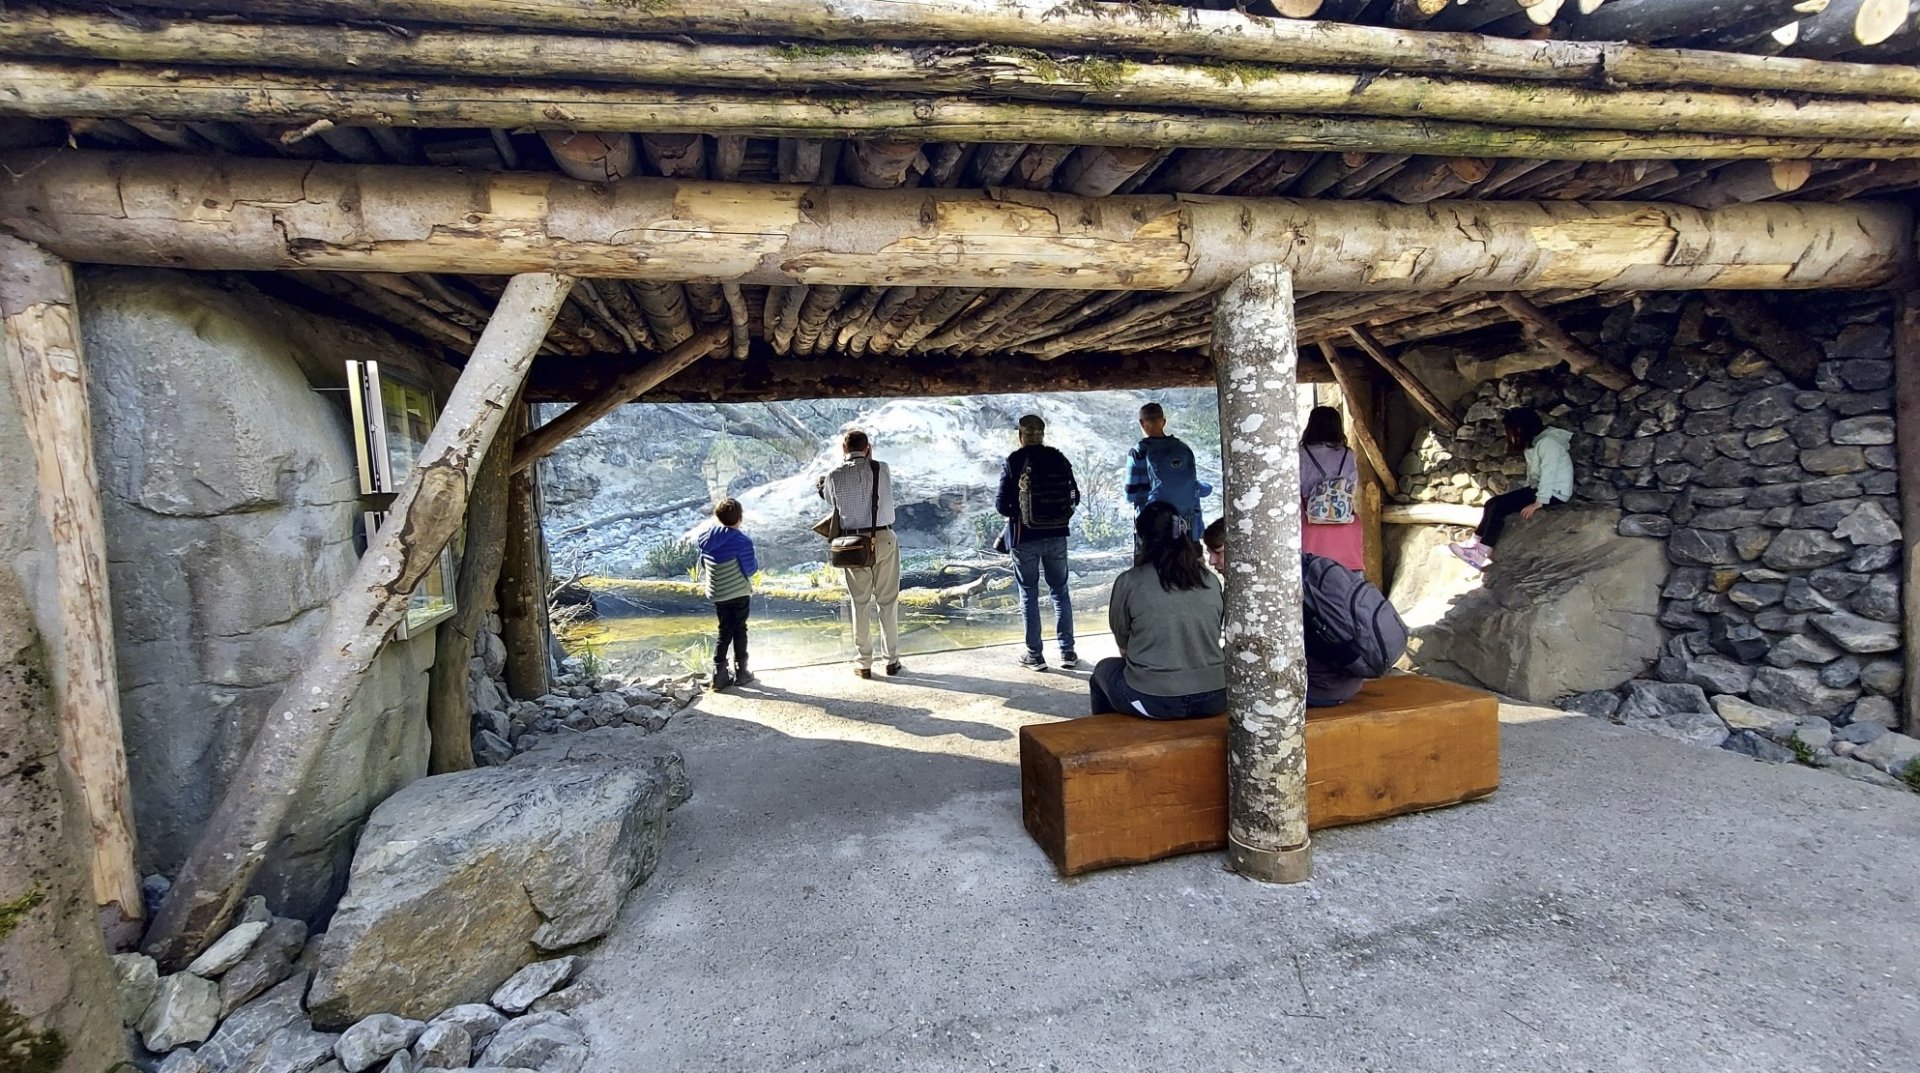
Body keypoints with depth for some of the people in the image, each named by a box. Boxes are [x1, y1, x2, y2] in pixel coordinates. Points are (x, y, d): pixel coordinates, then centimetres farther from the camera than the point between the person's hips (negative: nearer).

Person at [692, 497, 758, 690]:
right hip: (739, 593, -5)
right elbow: (750, 570, -16)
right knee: (740, 630, 10)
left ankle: (719, 674, 11)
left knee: (725, 632, 15)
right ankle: (740, 672, 17)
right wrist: (756, 562, 6)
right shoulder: (741, 541, -22)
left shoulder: (705, 534, -6)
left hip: (716, 593, 5)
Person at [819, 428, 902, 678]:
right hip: (883, 540, -1)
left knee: (860, 603, 10)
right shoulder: (882, 469, -4)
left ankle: (864, 663, 16)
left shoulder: (833, 475, -3)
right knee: (888, 601, 10)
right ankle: (891, 659, 17)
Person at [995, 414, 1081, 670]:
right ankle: (1067, 651, 17)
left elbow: (1002, 505, -12)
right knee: (1060, 591, 14)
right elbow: (1074, 497, 2)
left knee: (1029, 594, 8)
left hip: (1025, 538, -2)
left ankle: (1034, 655, 12)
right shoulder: (1059, 459, -1)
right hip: (1056, 536, 3)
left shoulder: (1013, 462, -10)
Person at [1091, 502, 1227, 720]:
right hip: (1213, 700, 4)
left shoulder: (1129, 582, -9)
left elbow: (1123, 644, 3)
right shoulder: (1211, 581, 1)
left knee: (1104, 669, 27)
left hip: (1154, 702, -3)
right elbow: (1213, 638, 13)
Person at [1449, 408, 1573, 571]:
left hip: (1554, 493, -9)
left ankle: (1483, 554, -17)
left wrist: (1539, 502, -28)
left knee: (1500, 507, -19)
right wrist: (1529, 494, 1)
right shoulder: (1532, 442, 11)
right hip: (1538, 488, 9)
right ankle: (1476, 542, -1)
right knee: (1493, 502, 0)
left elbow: (1549, 474, -26)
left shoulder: (1547, 443, -20)